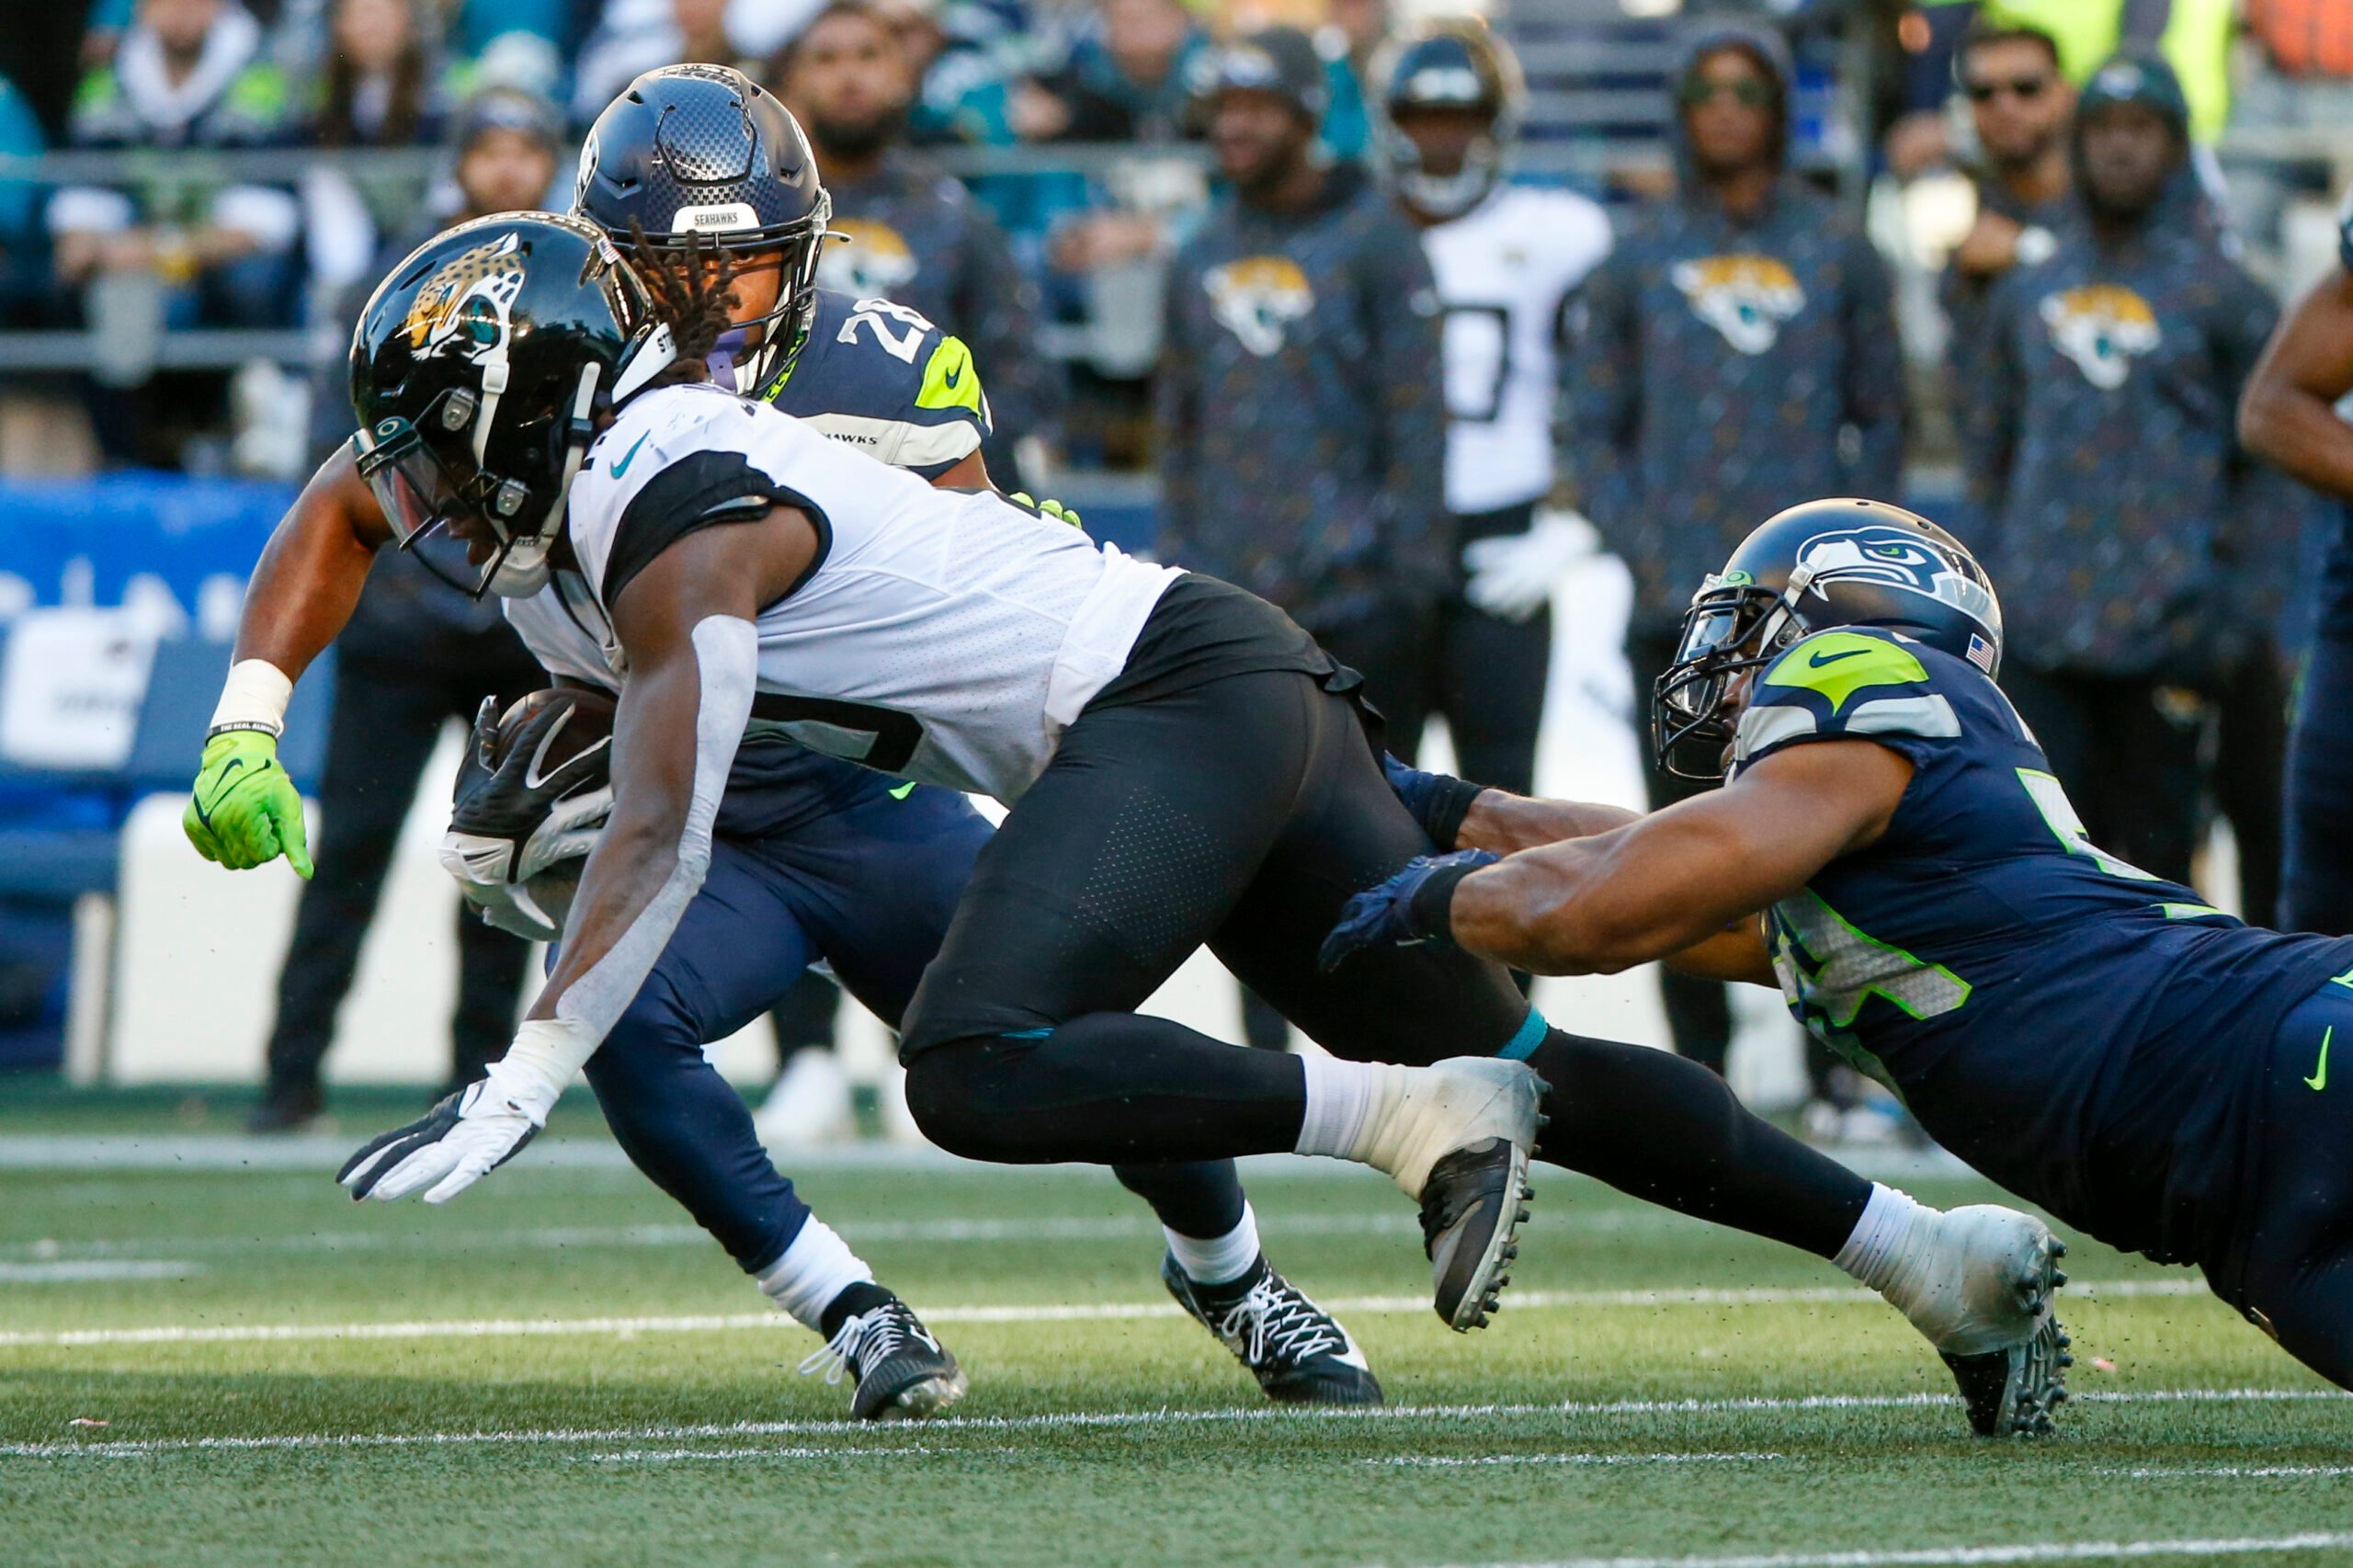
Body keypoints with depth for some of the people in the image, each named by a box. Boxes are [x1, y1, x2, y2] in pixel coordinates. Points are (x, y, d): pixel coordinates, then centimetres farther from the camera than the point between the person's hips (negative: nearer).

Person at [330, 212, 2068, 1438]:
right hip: (1242, 689, 10)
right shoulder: (673, 435, 16)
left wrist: (515, 1094, -17)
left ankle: (1414, 1120, -20)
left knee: (978, 1071, -25)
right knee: (1508, 1057, 12)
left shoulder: (676, 519, -12)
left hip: (1174, 692, -10)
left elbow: (664, 837, -17)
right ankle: (1938, 1251, 14)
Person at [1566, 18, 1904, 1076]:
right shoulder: (1639, 255, 9)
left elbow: (1881, 415, 13)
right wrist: (1641, 546, -3)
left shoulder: (1836, 251, 9)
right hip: (1678, 598, 1)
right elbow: (1593, 425, 10)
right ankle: (1699, 1068, 7)